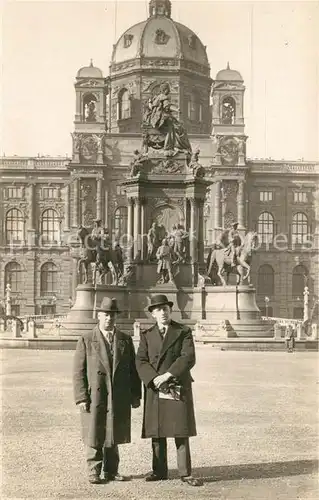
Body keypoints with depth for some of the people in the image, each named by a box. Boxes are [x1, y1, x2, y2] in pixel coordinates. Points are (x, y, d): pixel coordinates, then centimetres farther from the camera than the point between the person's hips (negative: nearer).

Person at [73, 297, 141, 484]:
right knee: (94, 436, 3)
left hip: (119, 398, 3)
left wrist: (136, 395, 5)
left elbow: (133, 369, 10)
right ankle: (94, 471, 15)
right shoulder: (86, 340, 0)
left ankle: (111, 471, 21)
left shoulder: (126, 340, 9)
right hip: (94, 397, -2)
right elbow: (79, 372, -3)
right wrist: (81, 398, -10)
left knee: (113, 435, 9)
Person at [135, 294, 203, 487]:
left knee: (181, 432, -1)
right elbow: (141, 361, 1)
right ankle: (159, 471, 18)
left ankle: (186, 473, 6)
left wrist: (167, 375, -17)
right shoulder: (147, 335, 11)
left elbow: (188, 358, -9)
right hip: (155, 390, 2)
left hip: (179, 389, -2)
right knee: (157, 433, 7)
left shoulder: (184, 332, 3)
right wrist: (155, 379, -15)